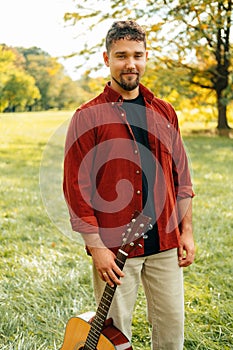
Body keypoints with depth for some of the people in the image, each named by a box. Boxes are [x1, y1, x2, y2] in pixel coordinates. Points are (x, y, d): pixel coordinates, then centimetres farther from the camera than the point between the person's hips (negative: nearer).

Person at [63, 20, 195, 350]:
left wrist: (186, 231, 7)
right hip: (115, 248, -4)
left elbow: (181, 177, 12)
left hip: (165, 245, 4)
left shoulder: (164, 112, 9)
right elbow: (76, 189, -9)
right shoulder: (88, 117, -6)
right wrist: (96, 247, -13)